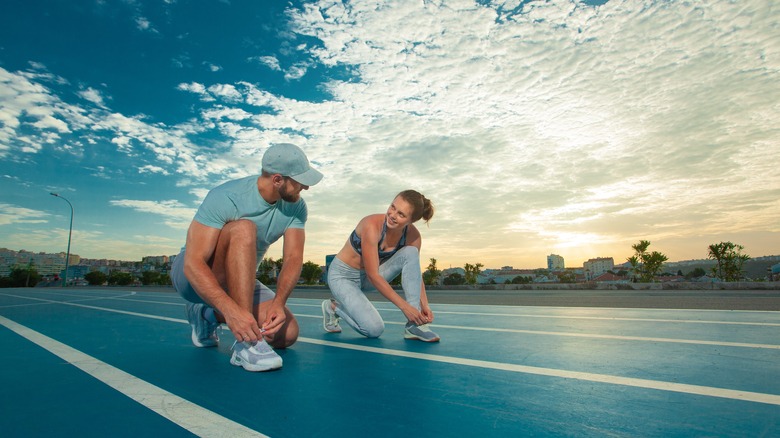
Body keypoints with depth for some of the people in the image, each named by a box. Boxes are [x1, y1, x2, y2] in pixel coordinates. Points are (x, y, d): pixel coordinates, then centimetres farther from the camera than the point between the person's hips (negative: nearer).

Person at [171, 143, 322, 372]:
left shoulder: (296, 208, -11)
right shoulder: (225, 198, -27)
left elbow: (293, 258, -18)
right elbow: (193, 264, -32)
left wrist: (279, 302, -37)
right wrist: (231, 310, -46)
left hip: (236, 282, 6)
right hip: (191, 276, -5)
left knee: (288, 334, -13)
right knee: (243, 229, -34)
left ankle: (208, 315, 9)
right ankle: (245, 344, -35)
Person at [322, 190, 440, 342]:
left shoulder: (413, 236, -15)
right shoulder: (372, 225, -31)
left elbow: (415, 272, -2)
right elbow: (373, 275, -32)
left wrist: (424, 305, -15)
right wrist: (405, 306, -31)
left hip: (369, 276, 5)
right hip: (342, 275, -5)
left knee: (410, 253, -20)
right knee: (374, 329, -22)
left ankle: (414, 325, -18)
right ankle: (334, 307, 8)